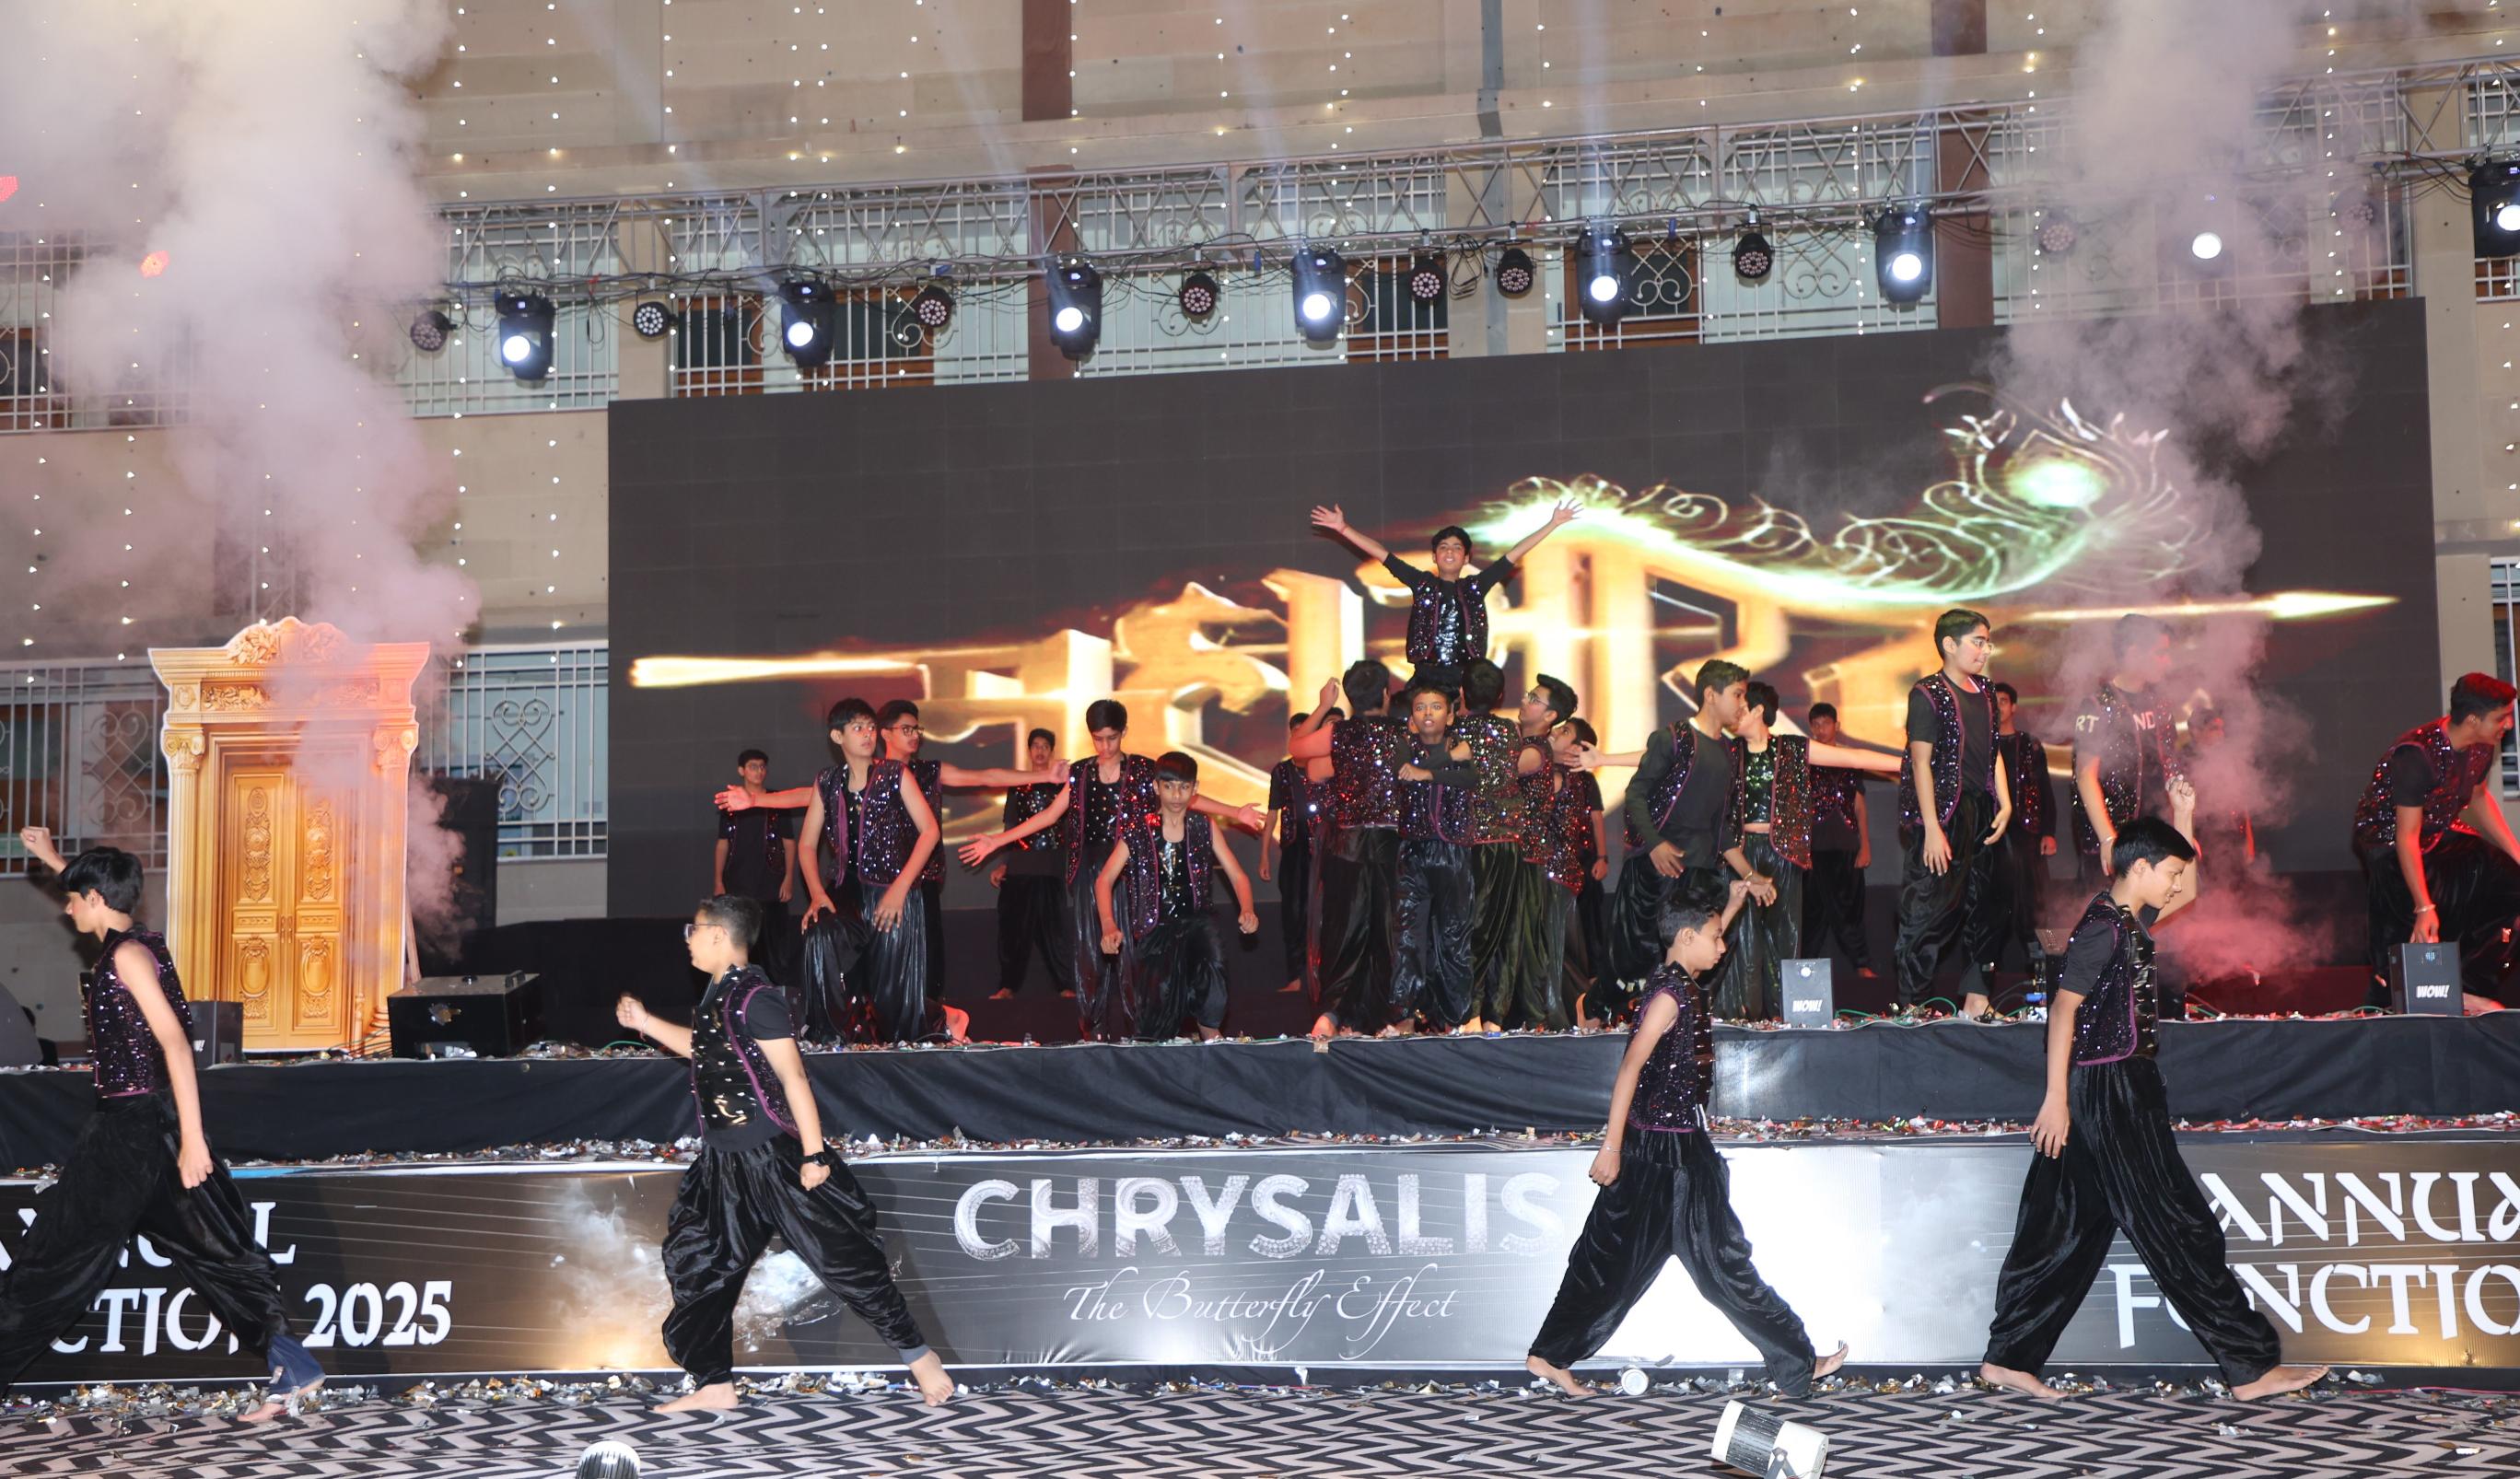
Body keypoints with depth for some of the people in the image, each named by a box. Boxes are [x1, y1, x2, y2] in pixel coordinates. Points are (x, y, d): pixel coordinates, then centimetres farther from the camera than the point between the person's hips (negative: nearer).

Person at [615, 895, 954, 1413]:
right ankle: (714, 1385, 19)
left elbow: (792, 1075, -19)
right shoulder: (719, 995, 11)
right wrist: (645, 1022, 24)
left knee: (841, 1255, -7)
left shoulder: (755, 997, -17)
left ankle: (918, 1354, 4)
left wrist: (814, 1154, -21)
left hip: (776, 1157, -10)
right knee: (699, 1268, 10)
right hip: (725, 1165, 10)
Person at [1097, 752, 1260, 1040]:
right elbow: (1104, 880, -4)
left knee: (1213, 959, -33)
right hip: (1154, 929, -1)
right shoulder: (1137, 832, 3)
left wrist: (1246, 911, -15)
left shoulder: (1205, 829, 9)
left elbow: (1238, 876, 7)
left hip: (1195, 922, 1)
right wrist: (1109, 926, -22)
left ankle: (1210, 1031, -13)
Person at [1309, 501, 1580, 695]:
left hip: (1465, 680, 1)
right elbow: (1382, 554, 5)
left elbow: (1514, 555, 12)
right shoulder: (1422, 584, 9)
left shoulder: (1475, 587, 11)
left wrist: (1553, 525, 12)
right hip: (1425, 678, -1)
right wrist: (1344, 528, 0)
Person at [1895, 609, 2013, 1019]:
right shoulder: (1928, 694, -10)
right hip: (1942, 816, -8)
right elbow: (1921, 762, -14)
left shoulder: (1985, 693, 14)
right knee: (1930, 912, -7)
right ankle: (1911, 1008, -3)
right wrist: (1932, 829, -19)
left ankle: (1975, 1001, 19)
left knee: (1982, 909, 11)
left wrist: (2005, 804, 6)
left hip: (1982, 817, 8)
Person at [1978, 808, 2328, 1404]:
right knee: (2177, 1227, -5)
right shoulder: (2104, 927, -15)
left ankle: (2008, 1359, 13)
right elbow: (2064, 1008, -19)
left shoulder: (2128, 918, 13)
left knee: (2069, 1231, 10)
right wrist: (2056, 1098, -21)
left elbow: (2188, 892, 30)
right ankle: (2251, 1366, -1)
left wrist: (2182, 818, 18)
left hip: (2125, 1092, 10)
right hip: (2108, 1093, -10)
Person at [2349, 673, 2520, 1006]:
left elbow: (2478, 798, 16)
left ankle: (2473, 985, 0)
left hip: (2438, 834, 8)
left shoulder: (2481, 747, -5)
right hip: (2386, 841, -8)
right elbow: (2407, 837, -31)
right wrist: (2424, 907, -36)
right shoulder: (2417, 755, -31)